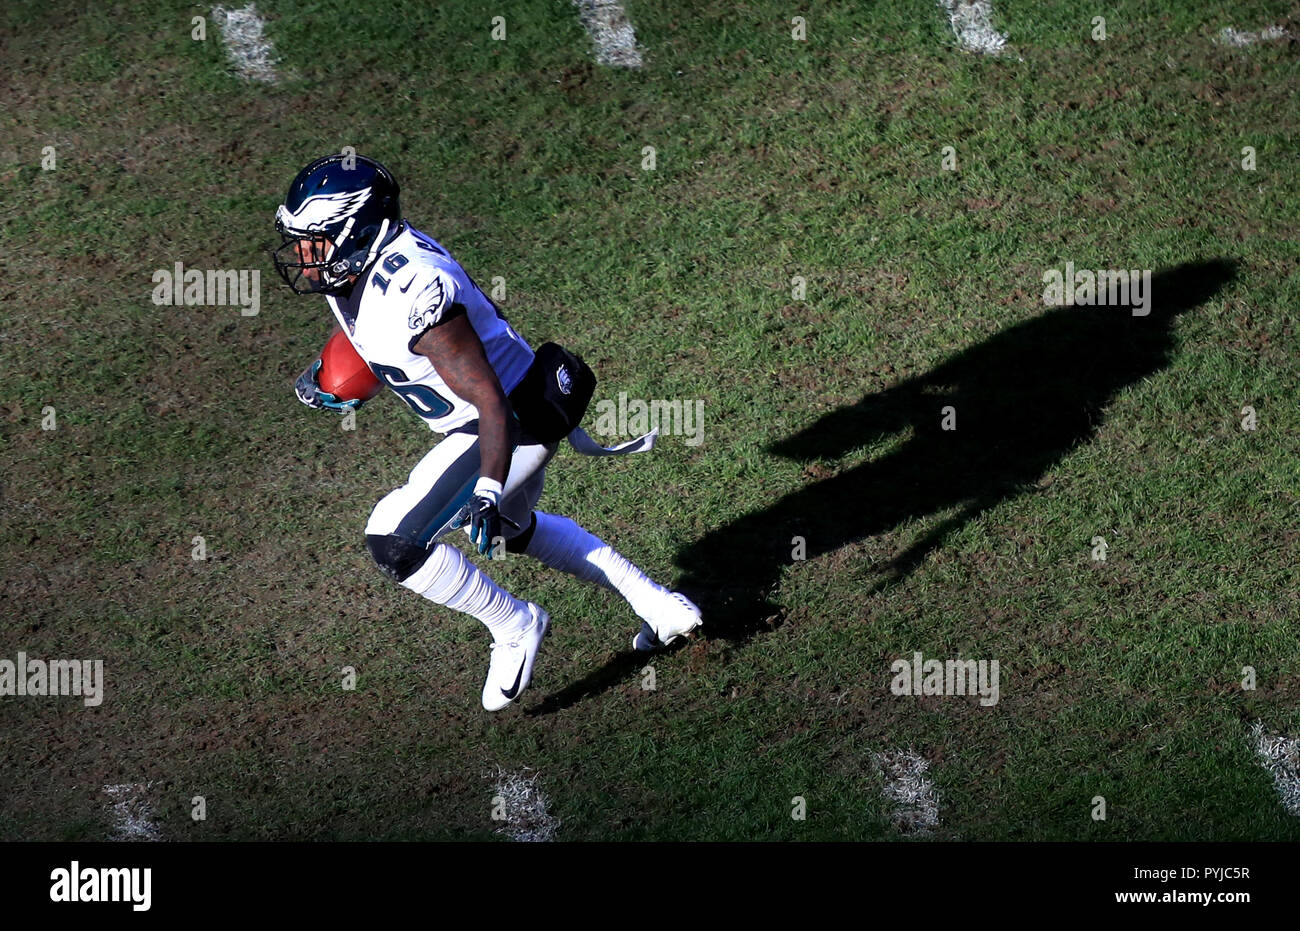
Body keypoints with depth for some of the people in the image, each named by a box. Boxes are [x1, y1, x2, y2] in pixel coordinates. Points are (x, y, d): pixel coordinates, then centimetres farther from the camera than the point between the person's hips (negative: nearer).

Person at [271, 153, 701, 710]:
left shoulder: (412, 291, -33)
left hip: (508, 426, -10)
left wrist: (488, 490, -40)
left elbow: (491, 402, -32)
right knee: (509, 530, 32)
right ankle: (660, 607, 38)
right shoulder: (355, 263, -5)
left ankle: (514, 626, 7)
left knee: (395, 544, -14)